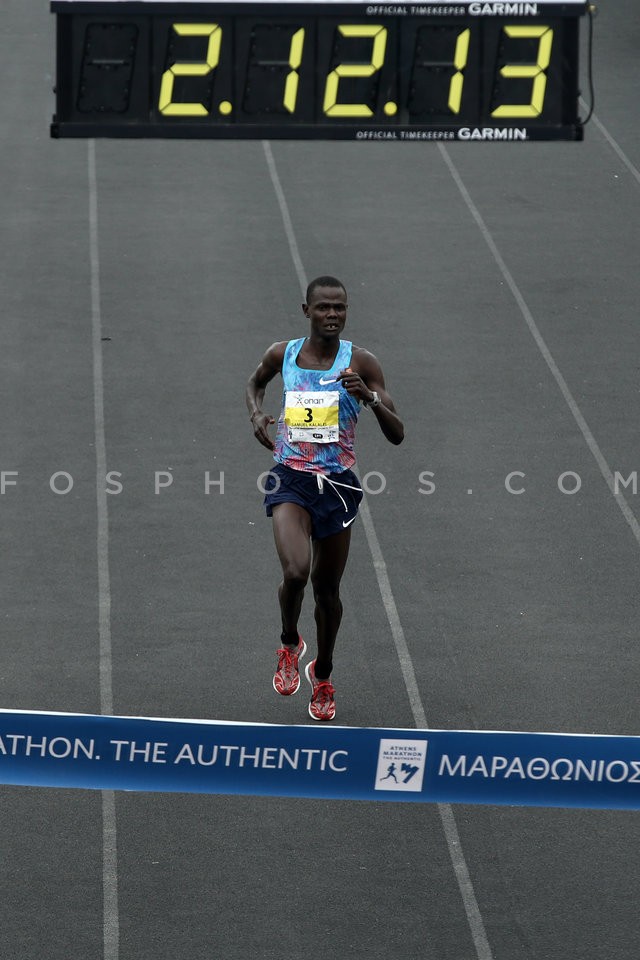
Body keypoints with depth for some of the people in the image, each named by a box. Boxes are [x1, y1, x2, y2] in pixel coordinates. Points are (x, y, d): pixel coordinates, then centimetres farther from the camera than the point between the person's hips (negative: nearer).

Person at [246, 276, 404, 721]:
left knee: (327, 588, 11)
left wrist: (370, 398, -25)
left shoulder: (361, 363, -5)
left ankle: (323, 675, 35)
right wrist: (257, 413, 5)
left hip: (338, 484, 0)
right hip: (291, 479, 0)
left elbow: (397, 434, -7)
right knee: (295, 573, -23)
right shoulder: (282, 355, 0)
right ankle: (289, 646, 8)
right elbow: (256, 382, 25)